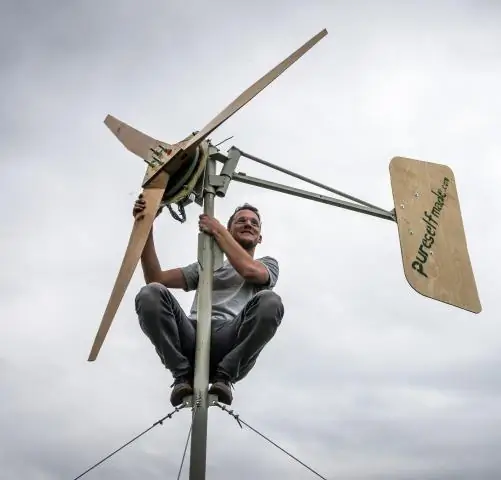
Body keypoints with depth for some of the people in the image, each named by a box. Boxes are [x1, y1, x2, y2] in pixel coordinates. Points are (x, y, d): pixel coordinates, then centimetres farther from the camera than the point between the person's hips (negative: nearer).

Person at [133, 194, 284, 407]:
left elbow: (249, 270, -2)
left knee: (269, 301, -31)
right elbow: (156, 278, 19)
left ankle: (224, 375, -20)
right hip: (193, 339, 2)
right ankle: (183, 375, -16)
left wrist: (217, 230, 9)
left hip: (231, 344, -2)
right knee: (151, 293, -24)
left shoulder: (268, 264, 26)